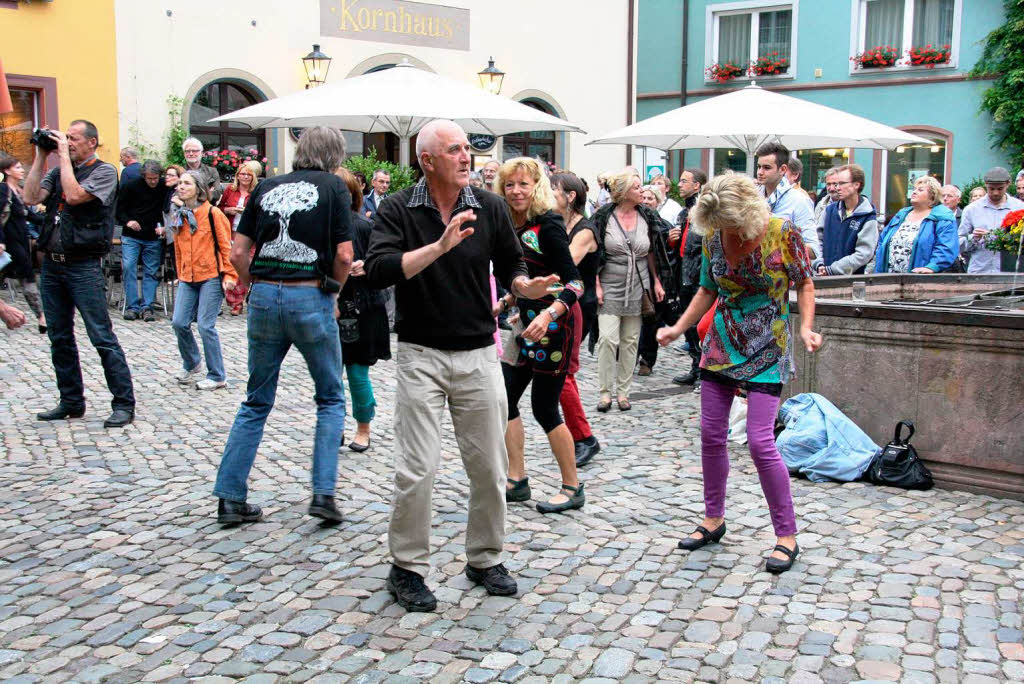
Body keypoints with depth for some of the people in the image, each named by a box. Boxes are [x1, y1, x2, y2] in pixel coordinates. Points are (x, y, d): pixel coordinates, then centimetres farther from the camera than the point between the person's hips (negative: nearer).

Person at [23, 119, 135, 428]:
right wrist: (41, 156, 3)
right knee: (59, 338, 12)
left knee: (102, 338, -7)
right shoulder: (59, 171, 15)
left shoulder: (104, 171, -4)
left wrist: (64, 156, -10)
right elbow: (31, 197, 3)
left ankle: (124, 403, -2)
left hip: (83, 266, -7)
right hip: (51, 264, 7)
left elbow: (74, 196, -19)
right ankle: (71, 402, 22)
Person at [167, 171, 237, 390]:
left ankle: (217, 377, 4)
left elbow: (226, 246, -6)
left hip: (211, 277, -6)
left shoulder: (212, 213, -7)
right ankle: (191, 364, 25)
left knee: (205, 325, -8)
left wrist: (230, 276, -10)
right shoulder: (178, 216, 12)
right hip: (187, 279, 6)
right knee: (179, 322, 0)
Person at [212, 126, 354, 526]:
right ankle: (323, 493, 5)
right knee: (330, 399, 12)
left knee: (256, 403, 13)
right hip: (311, 298, -4)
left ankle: (230, 499, 13)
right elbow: (344, 255, -6)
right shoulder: (333, 186, 1)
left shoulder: (267, 187, 12)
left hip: (264, 296, 4)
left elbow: (237, 253, 7)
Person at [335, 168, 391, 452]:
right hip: (328, 310, 3)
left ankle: (363, 430, 21)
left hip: (361, 309, -3)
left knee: (358, 373, 2)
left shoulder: (365, 226, -5)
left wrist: (366, 267, -21)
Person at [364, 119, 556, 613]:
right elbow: (378, 272, -18)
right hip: (422, 355, -3)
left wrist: (527, 286, -12)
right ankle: (407, 568, 14)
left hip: (479, 354, 3)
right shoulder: (398, 210, -4)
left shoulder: (490, 208, 3)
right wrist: (440, 246, -27)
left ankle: (485, 559, 27)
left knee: (490, 466, 8)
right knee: (417, 469, -4)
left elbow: (510, 267, 11)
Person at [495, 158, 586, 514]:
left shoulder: (548, 224, -16)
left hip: (555, 324, -8)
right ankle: (517, 480, 21)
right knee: (505, 398, 8)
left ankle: (572, 488, 12)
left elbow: (573, 281, -21)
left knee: (544, 407, -3)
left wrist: (548, 314, -34)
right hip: (527, 323, 8)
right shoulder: (511, 226, 7)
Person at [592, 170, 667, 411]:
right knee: (608, 339, -10)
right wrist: (597, 285, -9)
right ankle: (606, 391, 1)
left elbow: (651, 253, 14)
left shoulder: (647, 217, 6)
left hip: (638, 288, 4)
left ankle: (623, 390, 15)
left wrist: (656, 282, 8)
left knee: (630, 341, 6)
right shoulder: (604, 217, -5)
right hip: (610, 287, -3)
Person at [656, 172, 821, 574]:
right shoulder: (713, 238, -1)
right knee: (711, 435, 7)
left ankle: (786, 535, 3)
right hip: (721, 343, 5)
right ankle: (713, 519, 26)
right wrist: (679, 327, 2)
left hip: (767, 347, -5)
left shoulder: (782, 234, -13)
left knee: (760, 440, -11)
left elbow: (804, 284, -3)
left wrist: (806, 328, -16)